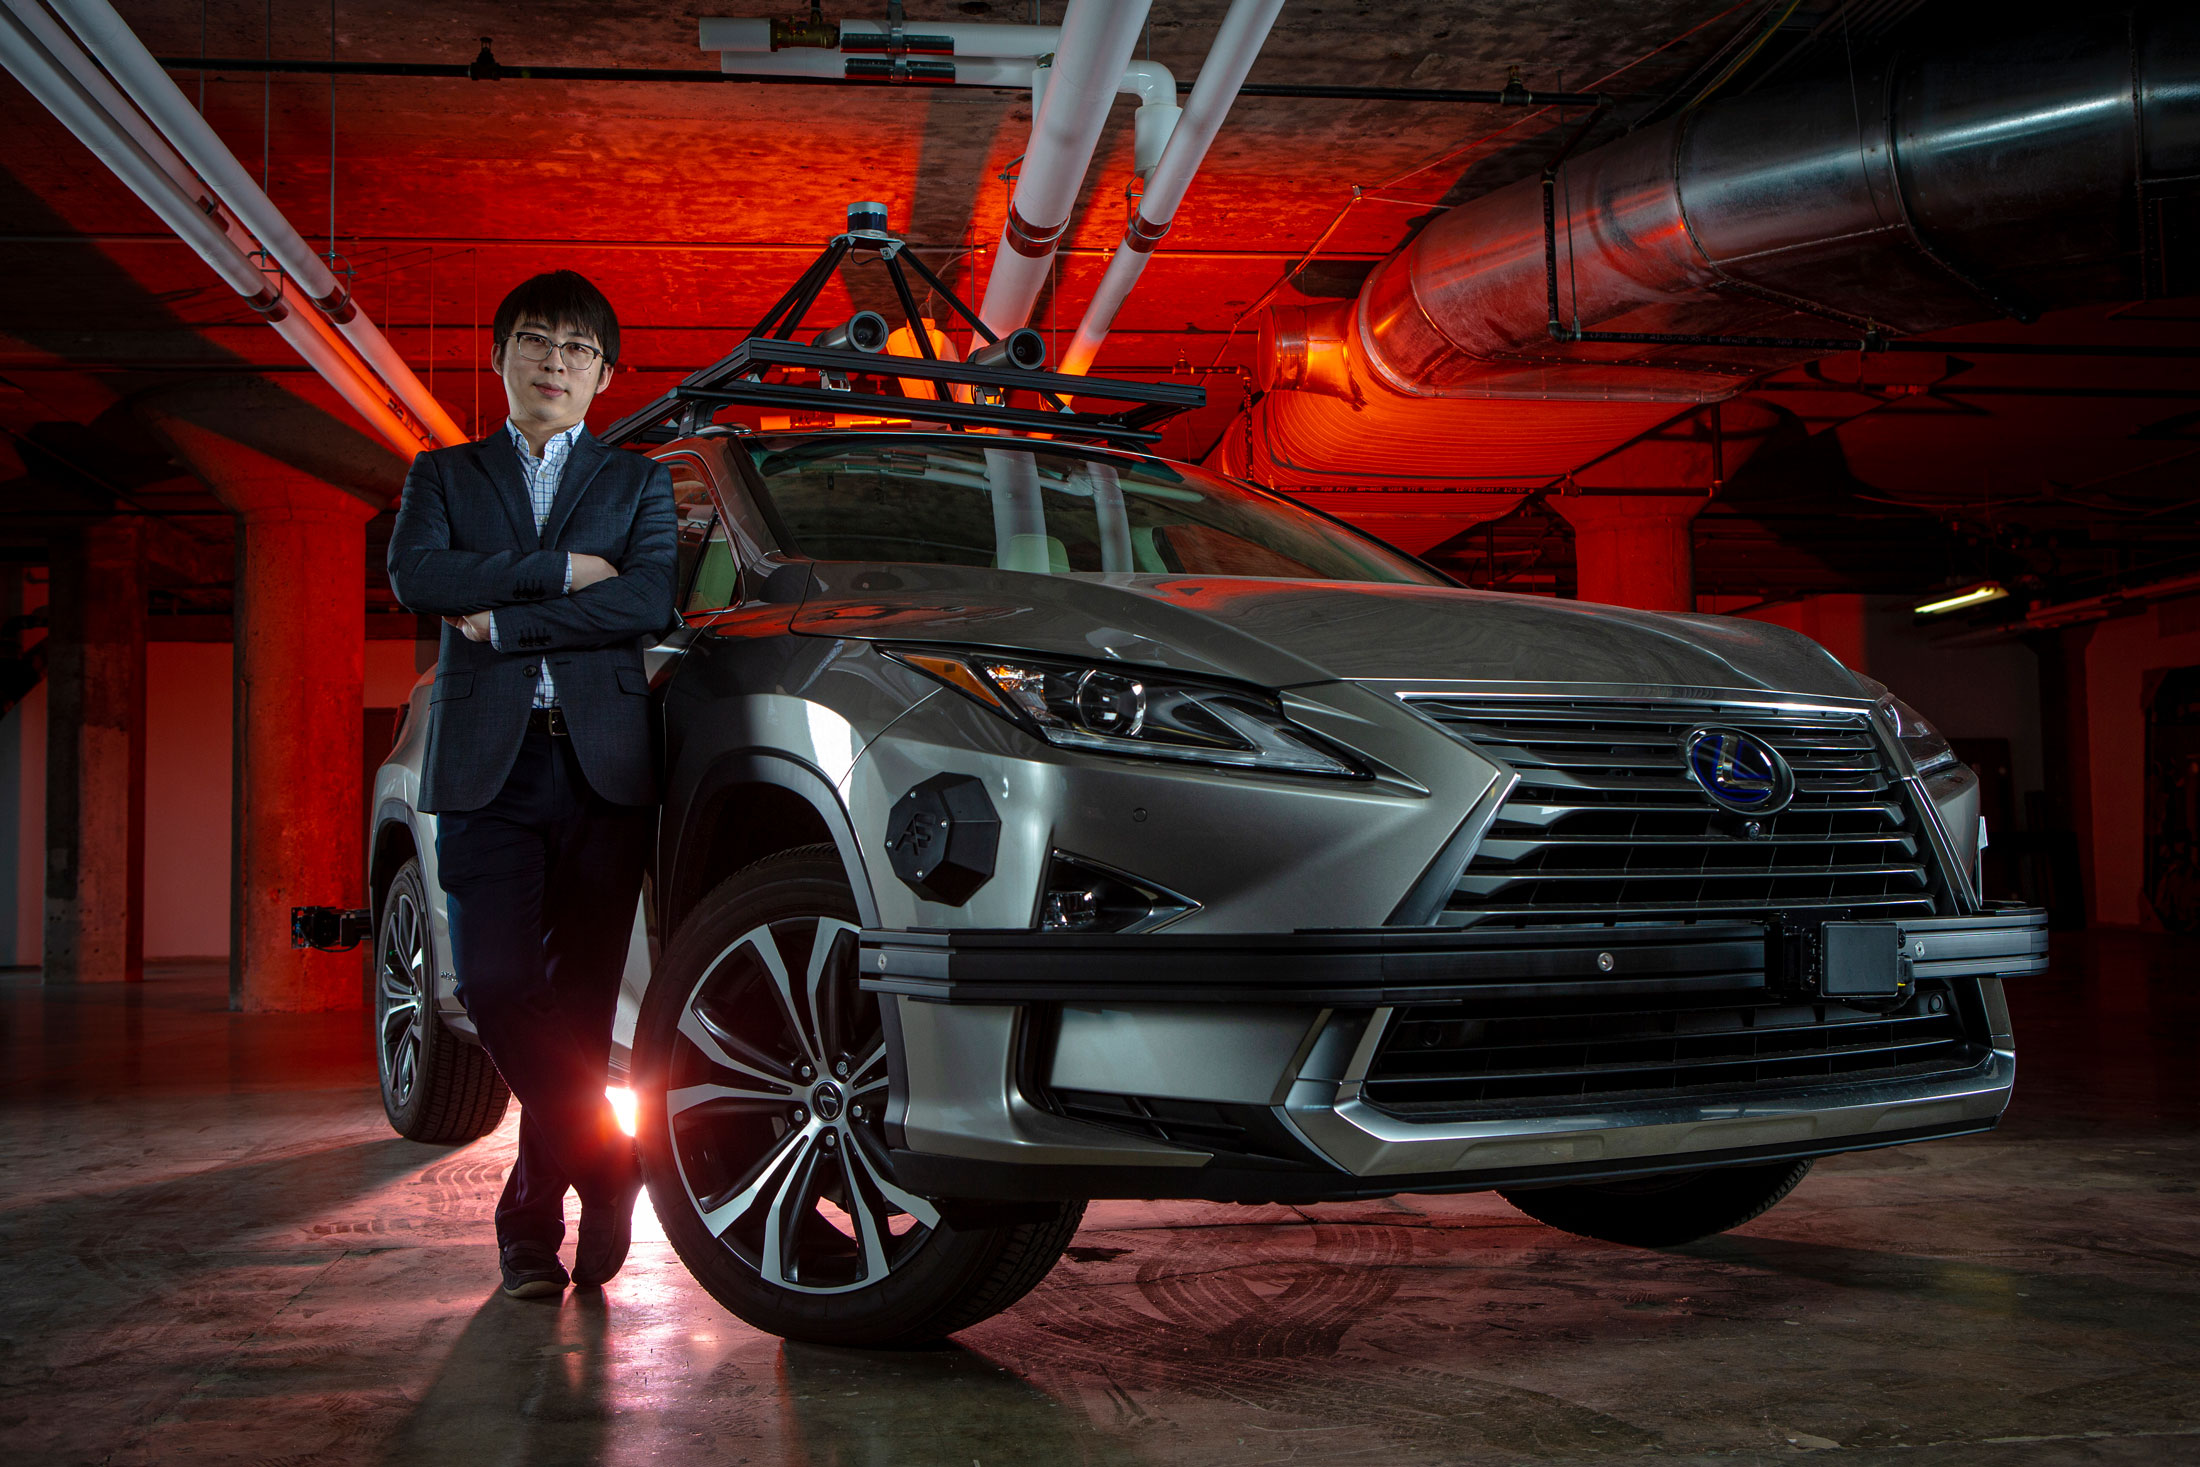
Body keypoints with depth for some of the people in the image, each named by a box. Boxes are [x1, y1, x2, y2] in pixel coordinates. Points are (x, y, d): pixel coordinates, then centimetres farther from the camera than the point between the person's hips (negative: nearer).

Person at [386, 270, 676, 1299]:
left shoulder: (637, 483, 16)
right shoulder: (444, 476, 19)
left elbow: (652, 602, -4)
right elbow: (414, 576, -3)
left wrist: (502, 620, -7)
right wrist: (563, 569, -7)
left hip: (604, 763, 0)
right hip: (487, 767, 1)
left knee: (579, 1000, 0)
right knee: (495, 985, -12)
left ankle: (534, 1215, 14)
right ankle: (606, 1161, 7)